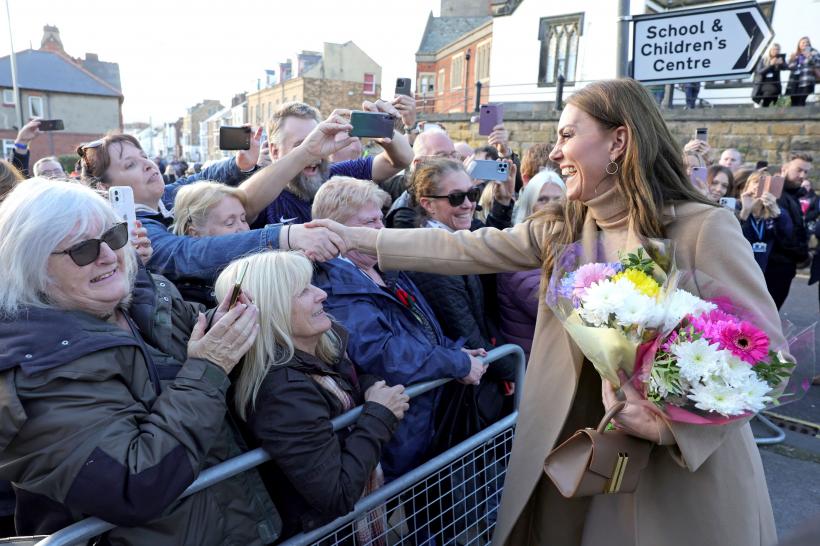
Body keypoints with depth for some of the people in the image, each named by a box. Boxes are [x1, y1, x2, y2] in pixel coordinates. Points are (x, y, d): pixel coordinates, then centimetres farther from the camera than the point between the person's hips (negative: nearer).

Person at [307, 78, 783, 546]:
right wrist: (360, 238, -2)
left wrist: (670, 424, -26)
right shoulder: (560, 229, 1)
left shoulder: (704, 228, -16)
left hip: (694, 466, -4)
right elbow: (465, 250, 0)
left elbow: (767, 349, -14)